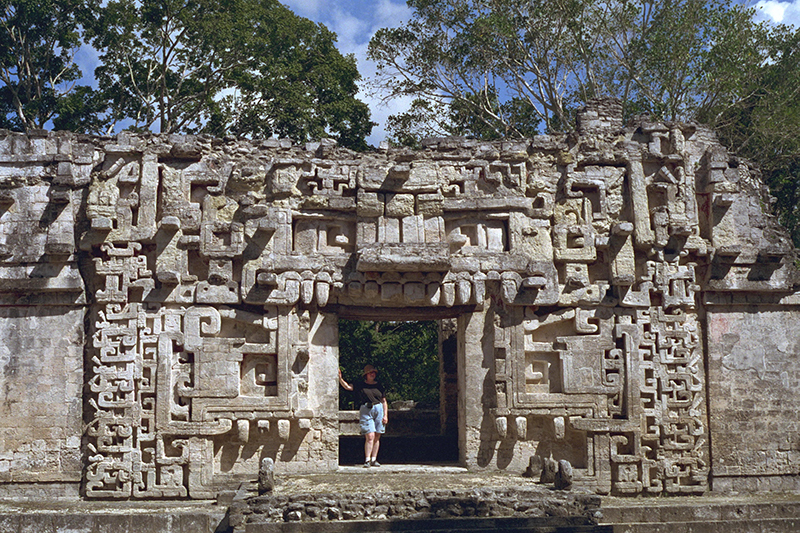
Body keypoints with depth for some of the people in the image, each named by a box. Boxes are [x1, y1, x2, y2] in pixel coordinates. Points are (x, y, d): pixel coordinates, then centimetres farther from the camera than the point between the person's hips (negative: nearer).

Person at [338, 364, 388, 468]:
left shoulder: (379, 386, 12)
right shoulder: (360, 385, 6)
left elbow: (384, 401, 13)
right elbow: (347, 387, 2)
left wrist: (385, 415, 7)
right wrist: (340, 378, -13)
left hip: (379, 410, 3)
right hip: (366, 411, -3)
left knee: (377, 437, 3)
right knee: (370, 436, -13)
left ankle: (374, 459, 11)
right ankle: (367, 460, -10)